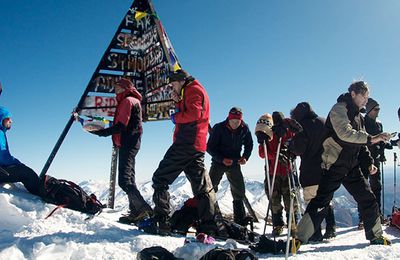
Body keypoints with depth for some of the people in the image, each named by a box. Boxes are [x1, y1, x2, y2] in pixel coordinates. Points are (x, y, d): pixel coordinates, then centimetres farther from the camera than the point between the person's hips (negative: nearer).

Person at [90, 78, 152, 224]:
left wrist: (102, 132, -18)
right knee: (129, 179, 11)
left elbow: (121, 125, -17)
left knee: (124, 180, -18)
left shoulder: (128, 101, -6)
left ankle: (144, 209, -22)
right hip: (129, 144, 11)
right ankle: (136, 212, 12)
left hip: (128, 143, -11)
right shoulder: (125, 101, 26)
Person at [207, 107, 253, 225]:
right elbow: (210, 147, -13)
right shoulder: (219, 128, -15)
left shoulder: (244, 129, -6)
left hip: (235, 163, 3)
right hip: (219, 162, -3)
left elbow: (249, 144, 10)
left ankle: (240, 219, 18)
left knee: (239, 191, 5)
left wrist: (245, 157, -7)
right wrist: (222, 159, -24)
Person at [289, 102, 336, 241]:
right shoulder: (324, 122, 9)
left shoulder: (303, 125, -10)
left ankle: (315, 233, 0)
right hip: (327, 169, 6)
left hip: (310, 171, -6)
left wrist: (290, 144, 4)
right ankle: (330, 229, 18)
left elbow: (298, 150, -14)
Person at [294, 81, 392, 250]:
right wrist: (371, 138, -25)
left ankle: (376, 236, 27)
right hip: (334, 166, -8)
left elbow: (360, 143, 19)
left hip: (352, 167, 8)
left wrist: (368, 162, 8)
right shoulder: (339, 109, -8)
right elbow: (345, 133, -24)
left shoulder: (357, 116, 18)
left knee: (368, 199, 10)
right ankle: (299, 238, -8)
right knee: (321, 202, -12)